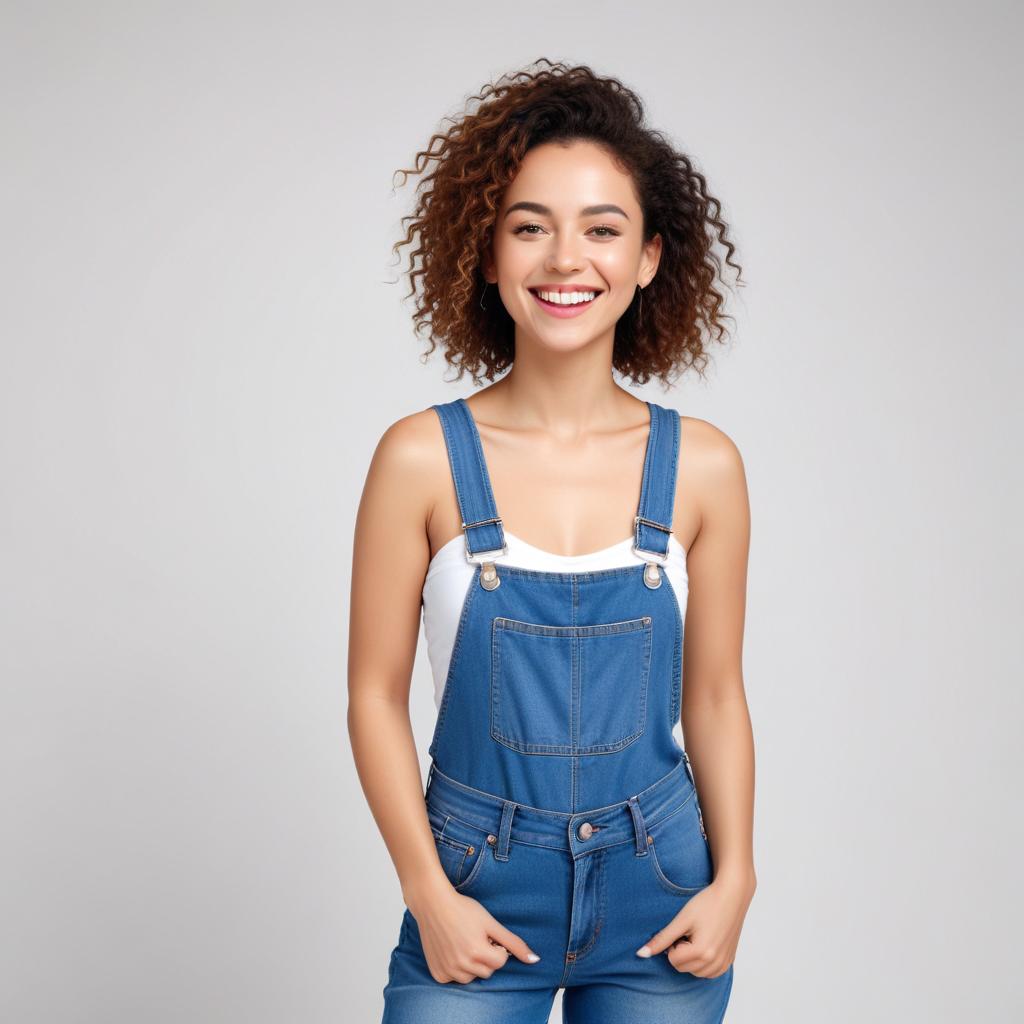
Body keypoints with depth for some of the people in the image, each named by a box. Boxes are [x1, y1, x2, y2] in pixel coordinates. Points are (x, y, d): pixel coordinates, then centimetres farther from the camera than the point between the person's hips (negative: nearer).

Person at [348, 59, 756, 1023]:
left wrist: (734, 879, -4)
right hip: (476, 896, -1)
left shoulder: (702, 465, -4)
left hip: (658, 889, 2)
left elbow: (713, 696, 3)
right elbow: (376, 695, -5)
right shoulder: (422, 458, -10)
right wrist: (428, 893, -8)